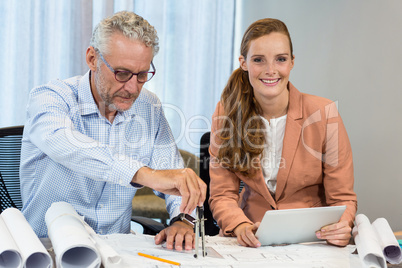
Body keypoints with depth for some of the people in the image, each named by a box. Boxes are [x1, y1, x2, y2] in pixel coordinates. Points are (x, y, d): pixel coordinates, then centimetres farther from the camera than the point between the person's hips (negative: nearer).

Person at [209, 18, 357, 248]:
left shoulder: (324, 113, -8)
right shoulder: (226, 113, -1)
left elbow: (342, 198, -3)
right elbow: (222, 194, -1)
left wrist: (341, 226, -25)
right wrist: (241, 227, -23)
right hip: (253, 243, 0)